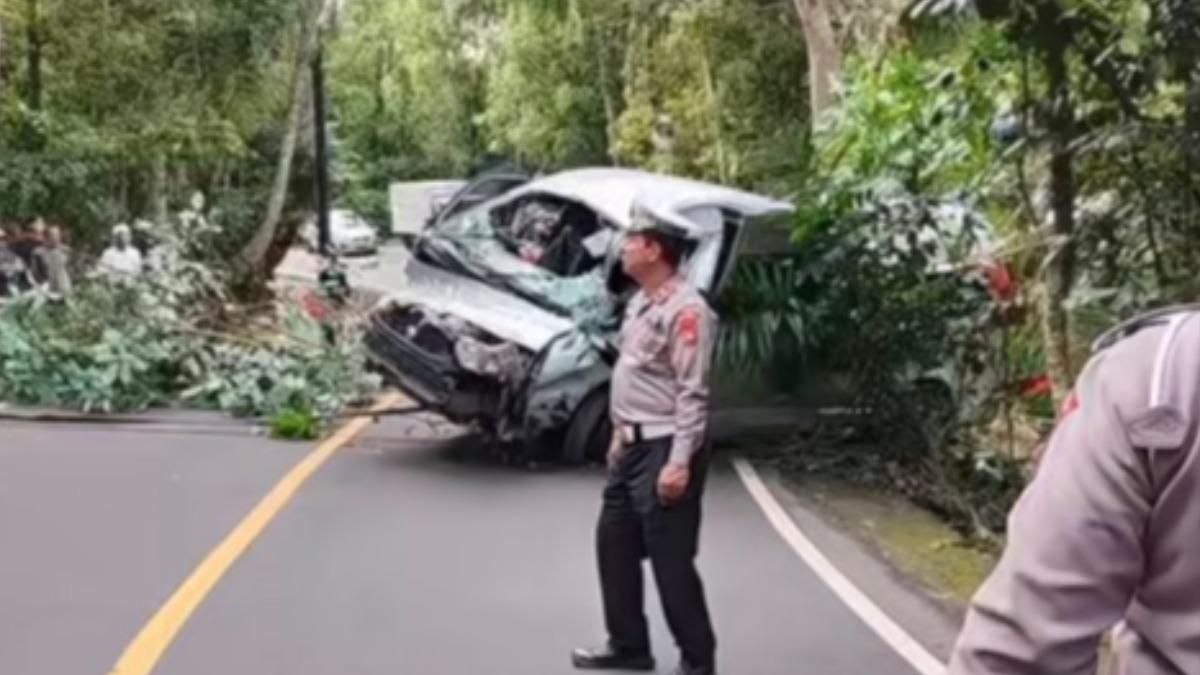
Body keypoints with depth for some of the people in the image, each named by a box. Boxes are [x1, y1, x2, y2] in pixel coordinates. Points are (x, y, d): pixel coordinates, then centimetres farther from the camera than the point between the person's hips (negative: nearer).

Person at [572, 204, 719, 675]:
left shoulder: (685, 309, -18)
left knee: (670, 560, -2)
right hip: (633, 446, 10)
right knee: (613, 545, 16)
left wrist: (679, 461, -24)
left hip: (664, 449, -10)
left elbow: (692, 393, -21)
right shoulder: (641, 302, 13)